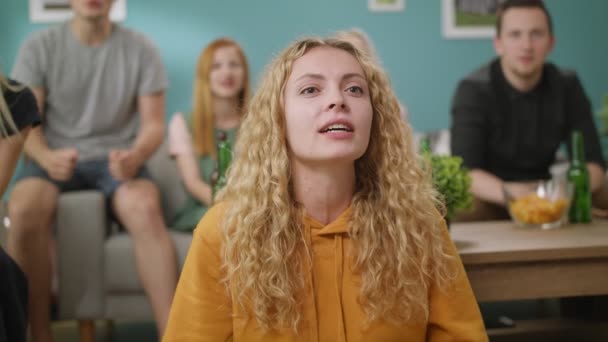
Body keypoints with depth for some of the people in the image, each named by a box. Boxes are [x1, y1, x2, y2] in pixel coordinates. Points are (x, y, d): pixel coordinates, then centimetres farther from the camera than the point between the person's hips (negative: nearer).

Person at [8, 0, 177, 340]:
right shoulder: (38, 47, 1)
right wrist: (46, 157, -25)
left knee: (146, 208, -35)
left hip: (115, 158, 0)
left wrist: (135, 155, -23)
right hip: (55, 157, 1)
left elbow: (154, 124, 0)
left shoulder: (141, 48, 1)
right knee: (23, 209, -33)